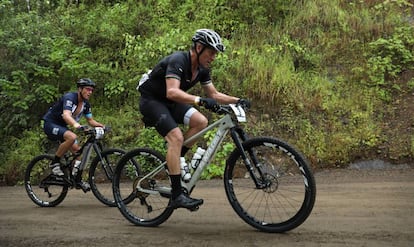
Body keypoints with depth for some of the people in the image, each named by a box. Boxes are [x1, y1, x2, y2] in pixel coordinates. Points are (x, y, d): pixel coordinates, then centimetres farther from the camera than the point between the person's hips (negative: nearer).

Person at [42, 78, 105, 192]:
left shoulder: (86, 103, 0)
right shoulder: (70, 97, -25)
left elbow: (90, 121, 6)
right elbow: (66, 115, -42)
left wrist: (101, 125, -14)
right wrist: (76, 125, -61)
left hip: (62, 126, 8)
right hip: (50, 124, -8)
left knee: (77, 150, -3)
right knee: (72, 137, -34)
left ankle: (77, 180, 9)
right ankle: (55, 163, -18)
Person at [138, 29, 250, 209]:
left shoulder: (202, 69, -1)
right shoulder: (178, 61, -27)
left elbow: (214, 95, 6)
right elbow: (172, 92, -41)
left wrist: (237, 100, -8)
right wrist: (200, 101, -51)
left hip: (168, 102, 8)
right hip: (151, 100, -8)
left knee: (201, 121, -13)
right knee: (176, 137, -25)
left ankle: (173, 161, 2)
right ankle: (177, 195, -24)